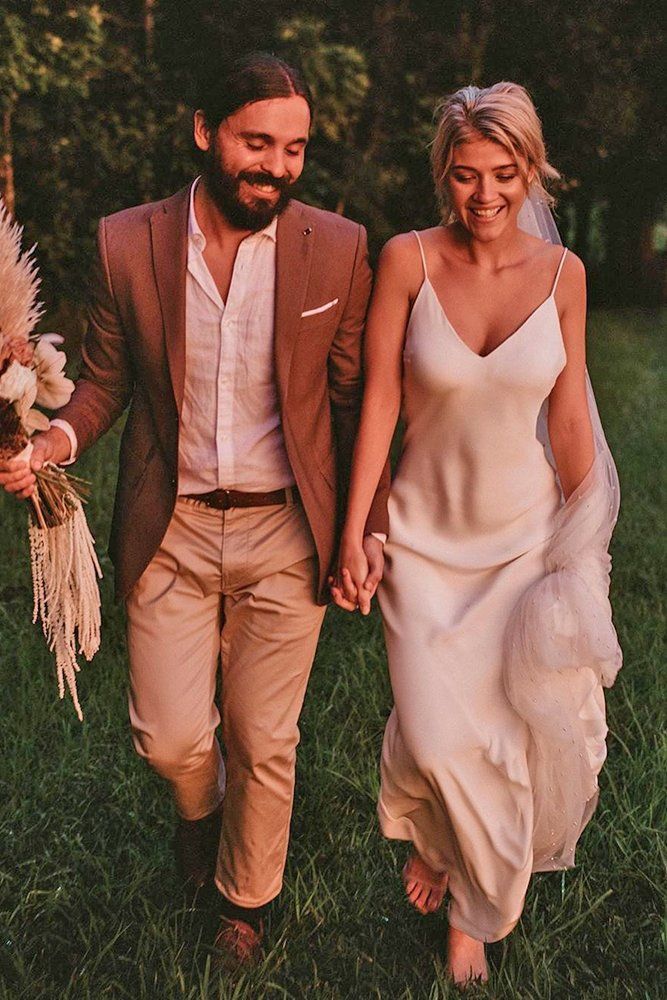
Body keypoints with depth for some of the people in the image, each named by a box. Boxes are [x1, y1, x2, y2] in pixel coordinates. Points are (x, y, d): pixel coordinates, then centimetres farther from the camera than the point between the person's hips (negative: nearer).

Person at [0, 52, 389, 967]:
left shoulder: (338, 249, -8)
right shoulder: (126, 244, -7)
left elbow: (353, 399, 0)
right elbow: (107, 377, 3)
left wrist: (368, 522, 1)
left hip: (284, 532, 0)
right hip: (170, 531, 1)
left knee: (264, 742, 12)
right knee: (170, 738, 7)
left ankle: (248, 897, 40)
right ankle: (199, 806, 46)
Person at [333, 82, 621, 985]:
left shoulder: (561, 272, -5)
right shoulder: (408, 260, -11)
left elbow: (569, 415, 1)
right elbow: (379, 399, -8)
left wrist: (585, 546, 4)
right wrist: (352, 529, -9)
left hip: (528, 531, 2)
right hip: (428, 530, -1)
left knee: (521, 719, 8)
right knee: (439, 730, -4)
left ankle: (475, 908, 36)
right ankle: (432, 836, 36)